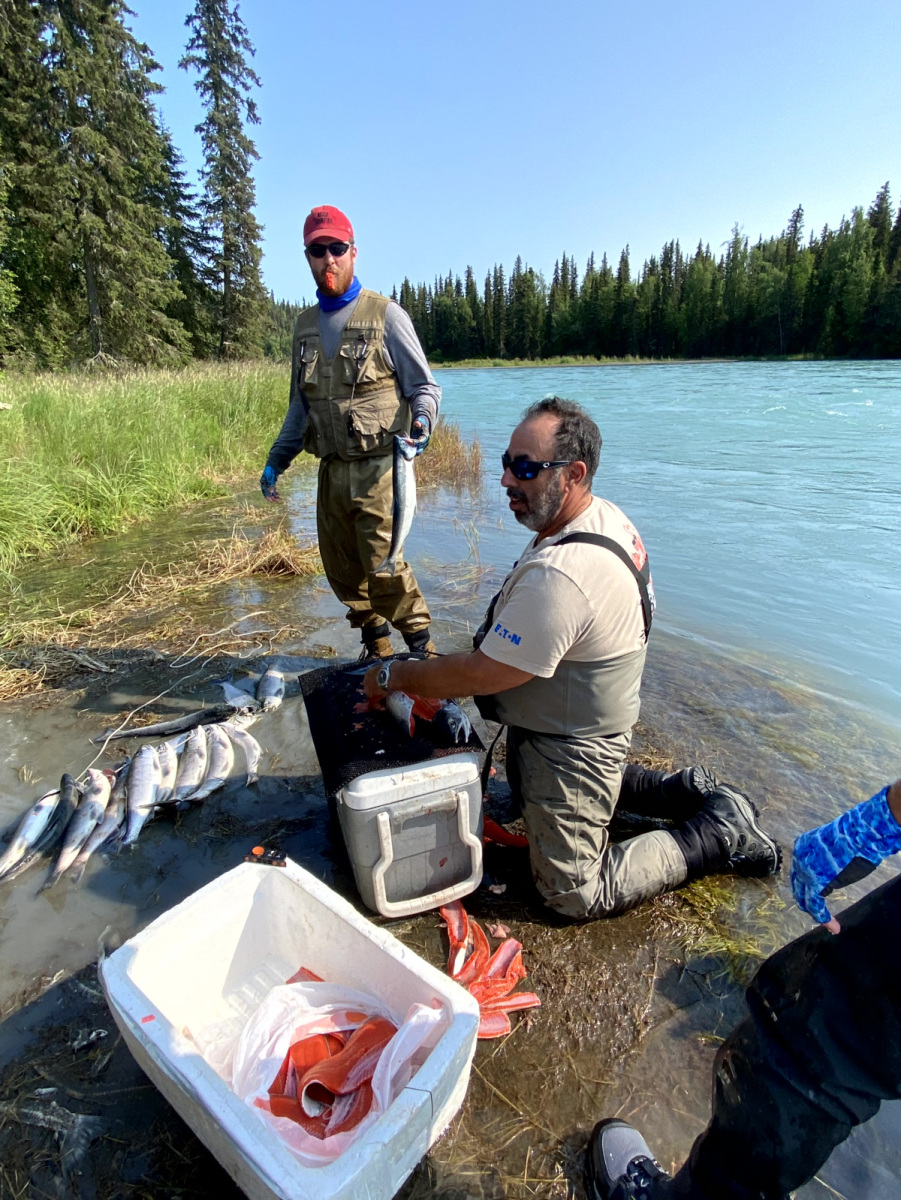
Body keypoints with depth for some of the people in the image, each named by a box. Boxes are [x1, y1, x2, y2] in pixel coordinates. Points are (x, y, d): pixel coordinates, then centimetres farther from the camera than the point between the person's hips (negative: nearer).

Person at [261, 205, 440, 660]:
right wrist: (276, 461, 17)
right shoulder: (305, 325, 15)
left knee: (383, 567, -10)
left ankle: (422, 650, 10)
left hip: (377, 468, -6)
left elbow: (424, 387, 1)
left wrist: (422, 420, -21)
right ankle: (376, 651, 26)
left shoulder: (385, 315, -1)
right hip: (331, 470, 6)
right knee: (342, 571, 9)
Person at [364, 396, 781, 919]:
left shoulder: (560, 577, -37)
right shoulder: (605, 516, -3)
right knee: (528, 791, 34)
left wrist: (395, 676, -13)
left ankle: (721, 831, 15)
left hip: (570, 747, -9)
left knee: (578, 894, 7)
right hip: (592, 725, 9)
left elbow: (482, 676, -28)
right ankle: (689, 792, 28)